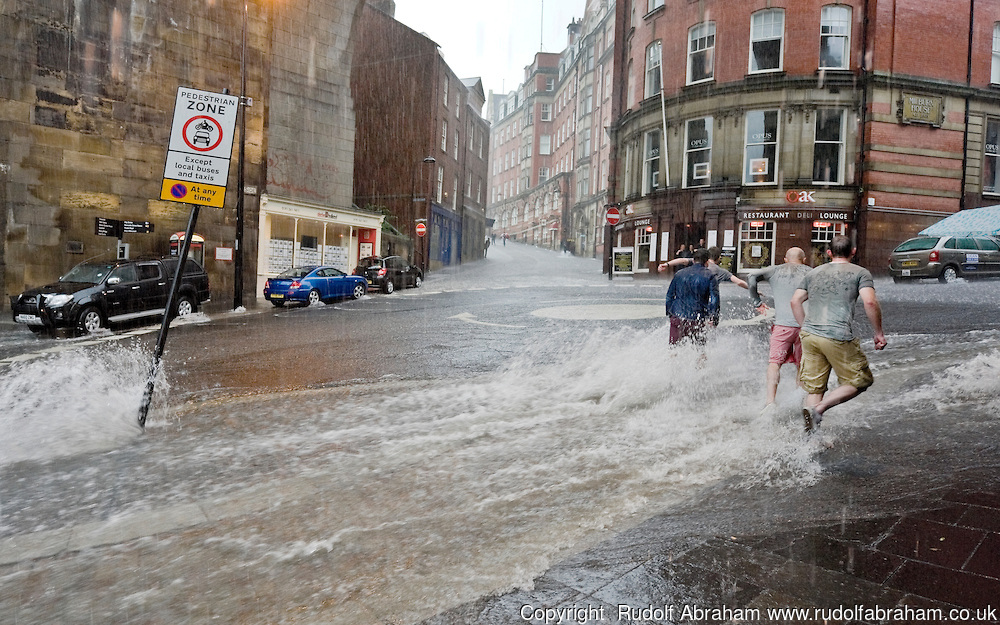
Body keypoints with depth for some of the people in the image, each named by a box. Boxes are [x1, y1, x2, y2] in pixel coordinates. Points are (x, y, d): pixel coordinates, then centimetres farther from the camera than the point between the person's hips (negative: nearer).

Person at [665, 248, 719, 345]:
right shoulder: (709, 276, 0)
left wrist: (669, 313, 24)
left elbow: (669, 296, 15)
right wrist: (713, 318, -6)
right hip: (697, 321, -2)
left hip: (677, 318, 3)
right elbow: (714, 298, -8)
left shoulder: (679, 274, 10)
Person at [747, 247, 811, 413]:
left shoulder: (776, 270, 12)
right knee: (801, 365, 16)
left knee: (774, 362, -6)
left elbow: (753, 277, -2)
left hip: (782, 324, -2)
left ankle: (770, 401, -22)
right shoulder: (809, 272, 14)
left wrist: (757, 302, 4)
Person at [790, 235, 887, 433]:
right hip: (838, 337, -5)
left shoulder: (814, 272, 19)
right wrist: (879, 333, -1)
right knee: (860, 381, 12)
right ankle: (819, 408, -7)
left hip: (809, 335, 5)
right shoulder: (860, 273, 6)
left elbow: (795, 301, 13)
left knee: (815, 388, 11)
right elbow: (870, 302, -10)